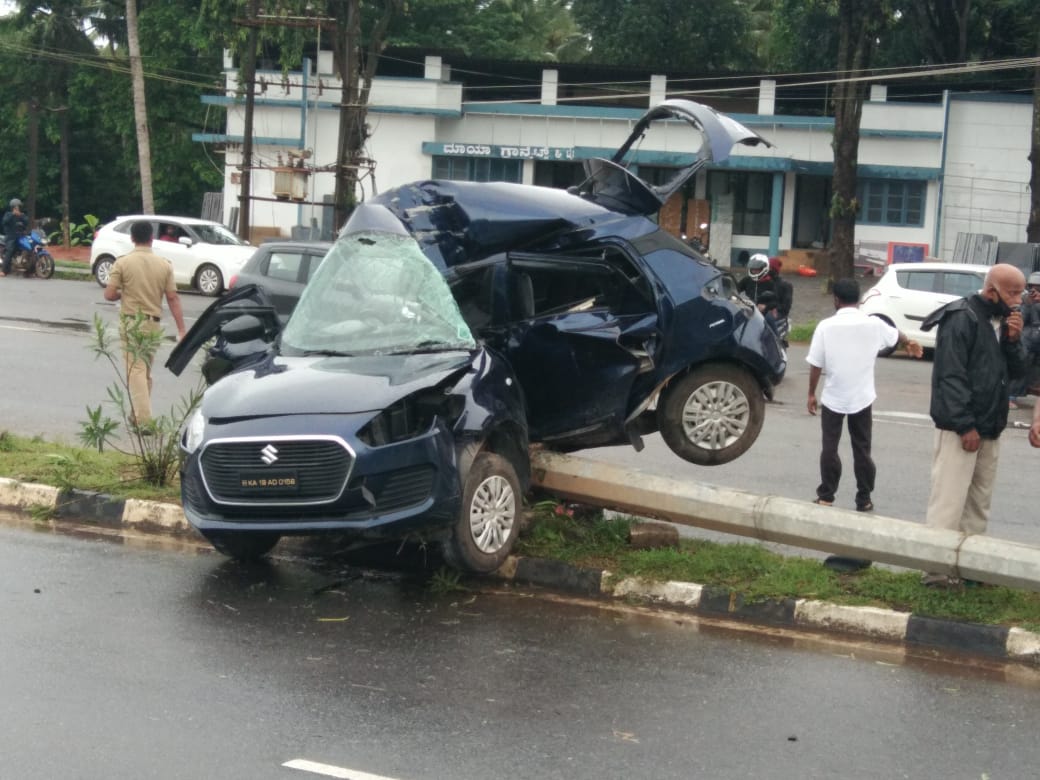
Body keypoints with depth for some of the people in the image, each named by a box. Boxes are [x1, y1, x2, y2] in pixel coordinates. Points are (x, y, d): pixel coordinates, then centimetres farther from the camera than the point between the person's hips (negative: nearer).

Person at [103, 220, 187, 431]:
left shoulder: (123, 263, -8)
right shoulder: (164, 265, 0)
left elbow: (109, 294, -10)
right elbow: (173, 298, -2)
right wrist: (181, 329, 1)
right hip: (154, 323, 3)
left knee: (136, 370, -4)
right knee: (146, 371, 17)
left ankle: (143, 420, -14)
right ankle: (138, 415, 27)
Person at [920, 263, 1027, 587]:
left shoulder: (1002, 321, 12)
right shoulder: (962, 318, -13)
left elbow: (1016, 372, 13)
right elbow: (950, 376, -19)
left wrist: (1014, 340, -5)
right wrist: (965, 425, -21)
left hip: (990, 428, 9)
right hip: (960, 427, -9)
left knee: (979, 502, 13)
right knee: (948, 501, -9)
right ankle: (937, 569, -7)